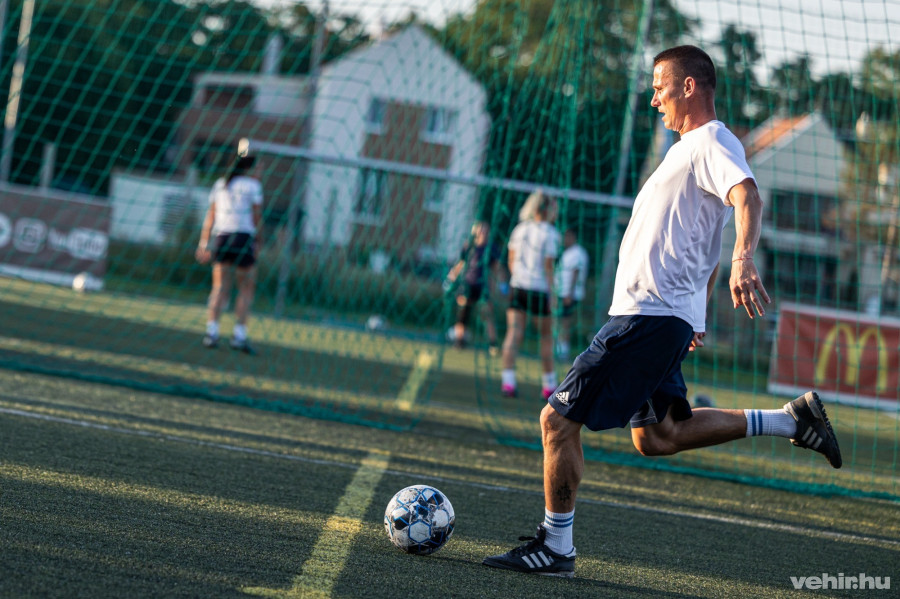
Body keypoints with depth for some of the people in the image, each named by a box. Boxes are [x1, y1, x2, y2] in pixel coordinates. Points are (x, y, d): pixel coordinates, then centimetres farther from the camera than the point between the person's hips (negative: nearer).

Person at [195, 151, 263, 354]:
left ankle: (211, 332, -6)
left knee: (220, 287, 5)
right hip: (244, 237, -4)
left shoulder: (220, 184, 14)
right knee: (247, 288, 4)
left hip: (221, 236, 4)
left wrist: (204, 243, 13)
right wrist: (257, 240, 5)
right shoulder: (253, 185, 1)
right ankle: (239, 335, -3)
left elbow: (210, 216, 13)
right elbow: (257, 216, -3)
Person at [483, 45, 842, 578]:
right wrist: (696, 312, 31)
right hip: (665, 314, 10)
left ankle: (555, 548, -1)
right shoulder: (692, 148, 21)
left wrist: (743, 260, -48)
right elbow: (706, 239, 30)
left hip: (650, 316, -10)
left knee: (559, 420, -8)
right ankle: (791, 419, 14)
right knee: (657, 437, 16)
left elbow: (748, 197, -30)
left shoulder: (712, 142, -10)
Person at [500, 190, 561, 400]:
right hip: (540, 289, -4)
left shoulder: (520, 229, 7)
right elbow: (548, 266, -11)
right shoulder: (550, 234, -8)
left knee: (514, 333, -1)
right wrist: (552, 294, -7)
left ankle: (507, 380, -13)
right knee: (546, 337, 9)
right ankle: (549, 385, 15)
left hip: (517, 287, 4)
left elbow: (511, 260, 12)